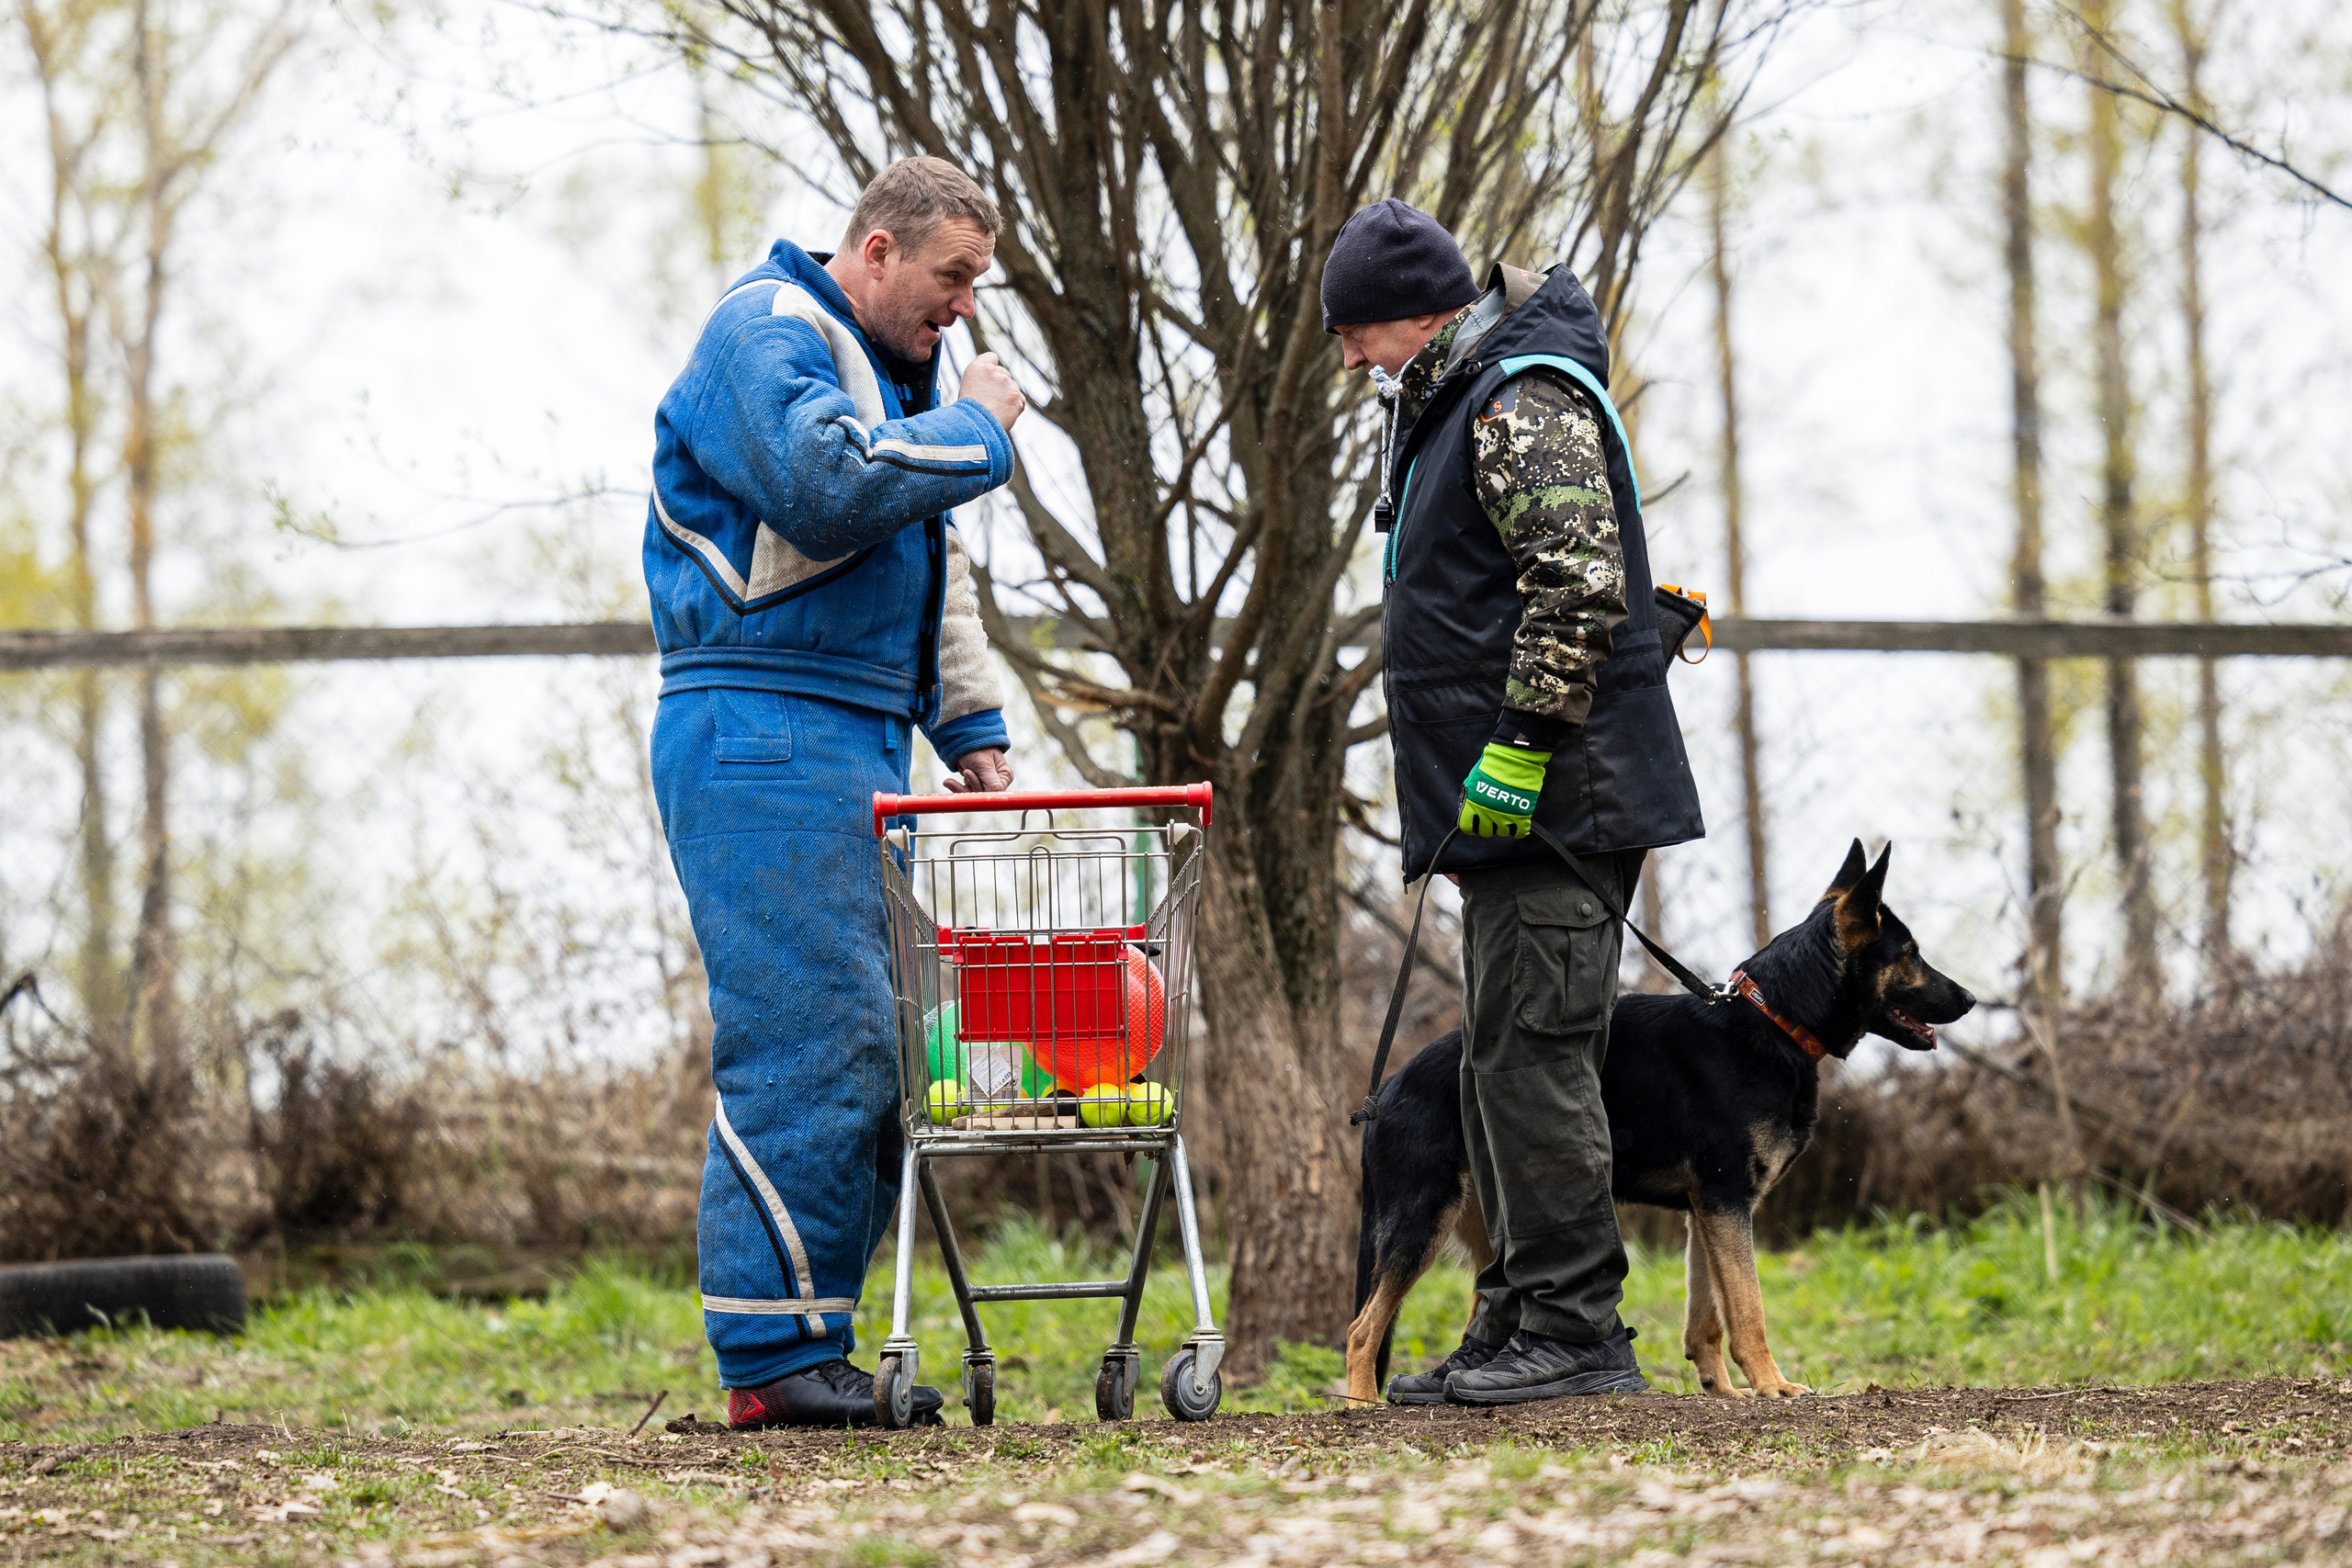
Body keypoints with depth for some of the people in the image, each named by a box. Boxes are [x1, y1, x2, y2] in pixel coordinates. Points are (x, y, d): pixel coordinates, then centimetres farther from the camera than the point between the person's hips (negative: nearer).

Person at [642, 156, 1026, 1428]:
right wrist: (978, 429, -12)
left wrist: (971, 728, 21)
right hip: (763, 735, -10)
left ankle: (808, 1340, 11)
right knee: (809, 1037, -14)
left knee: (865, 1047, 8)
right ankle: (774, 1355, -13)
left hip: (856, 745, 10)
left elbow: (930, 570, 30)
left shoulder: (889, 368, 24)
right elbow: (828, 488, -26)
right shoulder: (767, 335, -8)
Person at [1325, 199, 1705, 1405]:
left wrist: (1520, 747, -24)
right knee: (1502, 1066, 13)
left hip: (1553, 796, -11)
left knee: (1531, 1054, -12)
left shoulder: (1527, 401, -12)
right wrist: (1465, 785, 25)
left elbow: (1581, 581, -22)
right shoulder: (1454, 403, 22)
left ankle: (1572, 1328, -11)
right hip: (1507, 806, 11)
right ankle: (1518, 1326, 17)